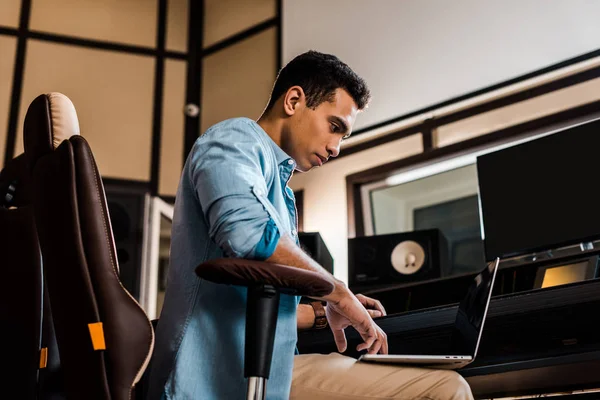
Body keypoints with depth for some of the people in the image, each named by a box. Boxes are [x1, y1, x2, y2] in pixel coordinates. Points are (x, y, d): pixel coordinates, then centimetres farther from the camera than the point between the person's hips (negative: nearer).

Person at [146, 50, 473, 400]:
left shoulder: (282, 193, 25)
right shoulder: (235, 140, -3)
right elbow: (246, 228, -25)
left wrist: (321, 312, 21)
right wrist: (337, 292, -13)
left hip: (274, 364, 9)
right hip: (221, 372, -9)